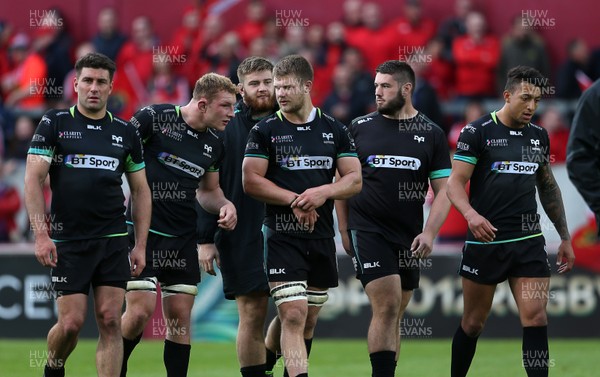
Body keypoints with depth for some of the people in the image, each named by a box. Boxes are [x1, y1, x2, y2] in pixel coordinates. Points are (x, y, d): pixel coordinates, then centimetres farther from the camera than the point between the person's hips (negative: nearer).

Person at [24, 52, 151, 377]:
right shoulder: (54, 124, 1)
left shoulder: (126, 133, 9)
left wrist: (140, 246, 8)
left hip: (113, 240, 2)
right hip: (67, 240, -2)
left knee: (110, 321, -5)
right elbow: (33, 179, -4)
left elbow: (140, 190, 14)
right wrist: (41, 235, -12)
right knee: (71, 322, -5)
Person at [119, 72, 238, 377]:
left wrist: (225, 205, 3)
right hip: (144, 229, -6)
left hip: (183, 237, 6)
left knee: (180, 317, 3)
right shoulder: (154, 118, -9)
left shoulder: (214, 145, 10)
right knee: (140, 311, -11)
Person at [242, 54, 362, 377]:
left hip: (322, 238, 4)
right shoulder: (265, 131, 0)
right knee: (293, 316, -15)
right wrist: (294, 200, -13)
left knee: (309, 320, 10)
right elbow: (250, 181, -5)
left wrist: (323, 192, -12)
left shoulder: (334, 130, 9)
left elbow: (354, 180, 7)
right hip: (282, 237, -4)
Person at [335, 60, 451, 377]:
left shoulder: (431, 134, 5)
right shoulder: (359, 128, 3)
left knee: (392, 315, 8)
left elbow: (443, 189, 4)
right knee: (386, 306, -15)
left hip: (408, 238, 2)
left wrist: (429, 232, -8)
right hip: (367, 229, -2)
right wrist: (344, 231, 2)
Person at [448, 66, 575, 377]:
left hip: (529, 242, 3)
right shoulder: (478, 132, -6)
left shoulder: (539, 136, 10)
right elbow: (455, 182, -10)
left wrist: (565, 237, 20)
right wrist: (470, 214, -30)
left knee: (536, 319, -9)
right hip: (485, 241, -3)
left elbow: (548, 187, 20)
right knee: (473, 323, 7)